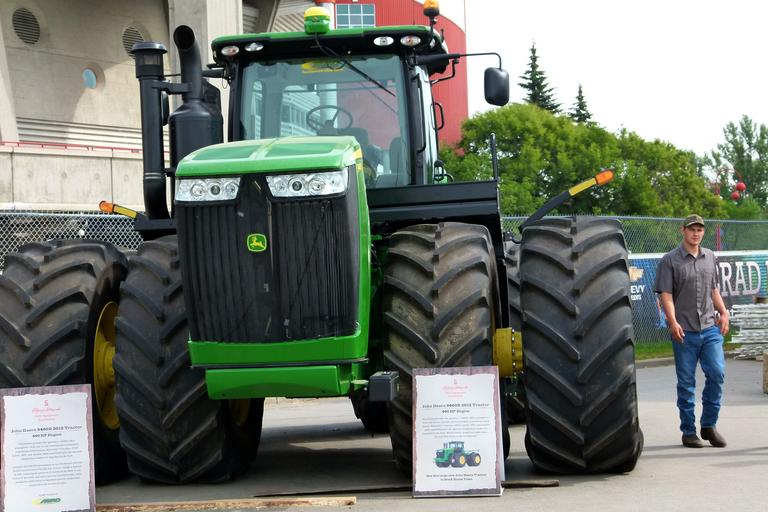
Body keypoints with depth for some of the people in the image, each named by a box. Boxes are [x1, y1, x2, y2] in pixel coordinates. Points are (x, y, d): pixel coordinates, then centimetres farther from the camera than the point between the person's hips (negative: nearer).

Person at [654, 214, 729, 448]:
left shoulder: (710, 257, 14)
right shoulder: (670, 260, -2)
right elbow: (666, 295, -8)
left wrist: (723, 313, 10)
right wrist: (673, 322, -19)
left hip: (710, 329, 4)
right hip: (684, 332, -4)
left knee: (717, 373, -6)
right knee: (686, 383, 2)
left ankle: (709, 425, 9)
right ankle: (688, 431, 11)